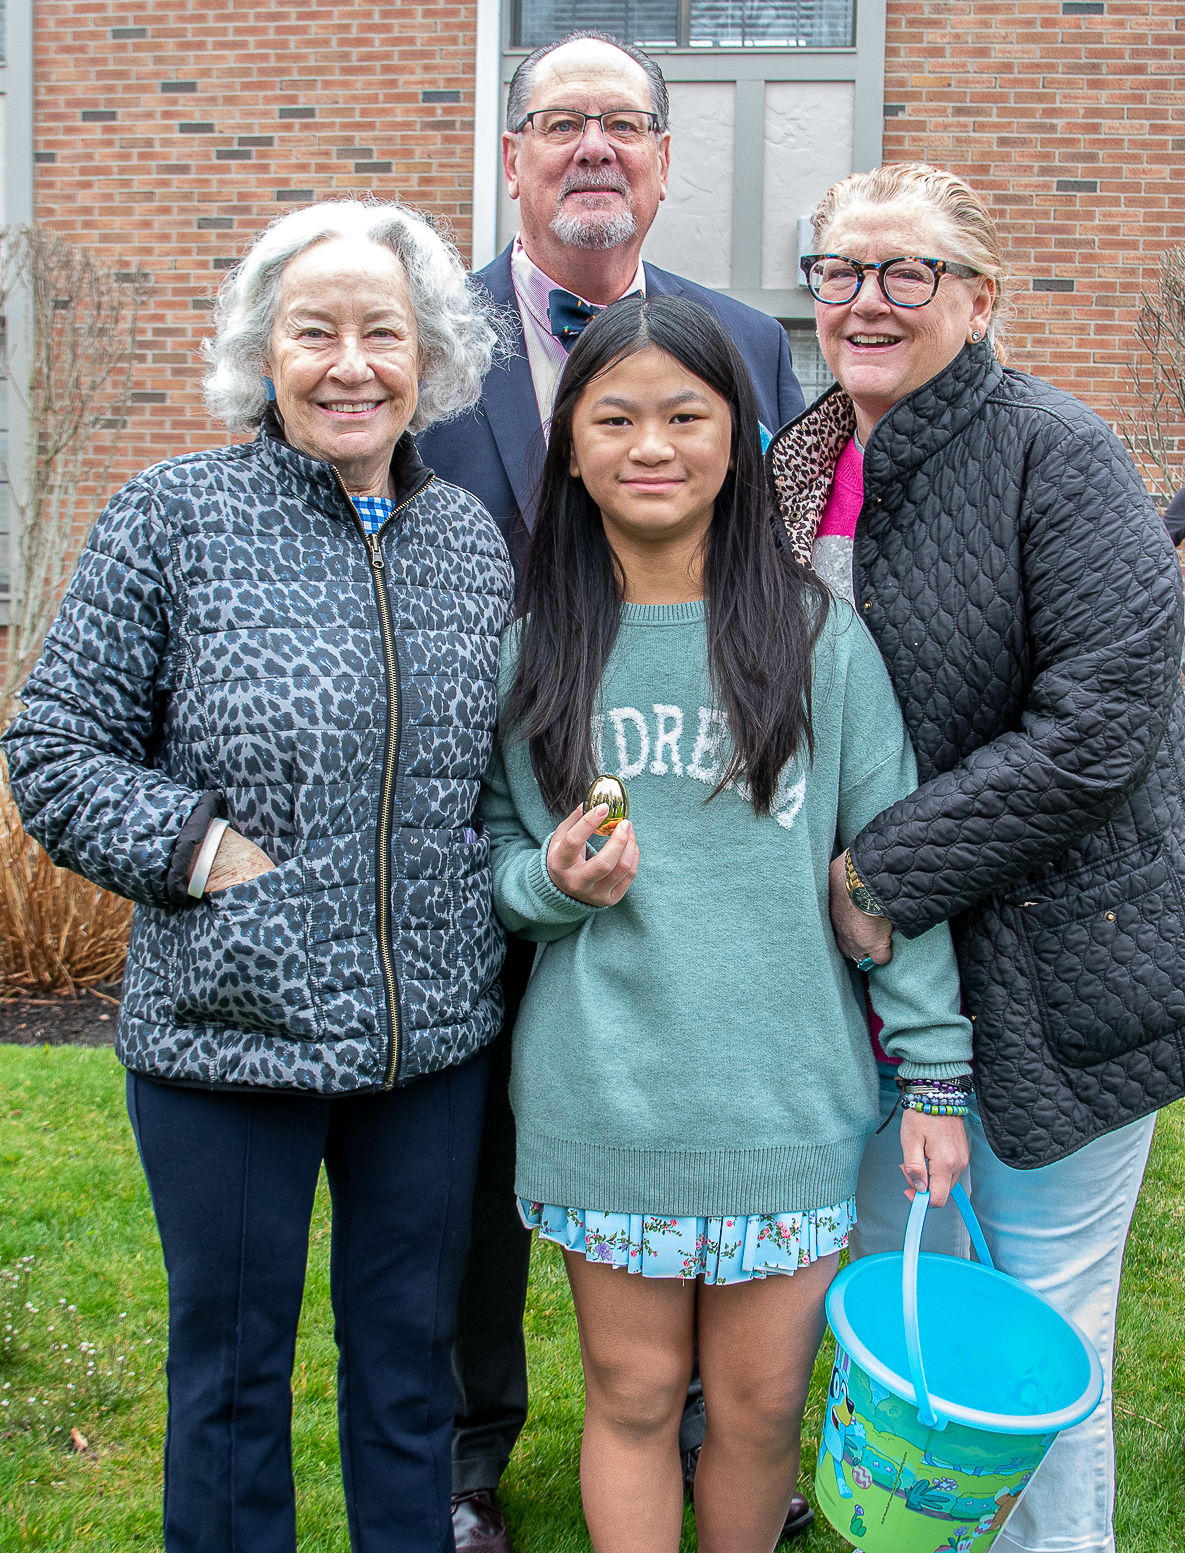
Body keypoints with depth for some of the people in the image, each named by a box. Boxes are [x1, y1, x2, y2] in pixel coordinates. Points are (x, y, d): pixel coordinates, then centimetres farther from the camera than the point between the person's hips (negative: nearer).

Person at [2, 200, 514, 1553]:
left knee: (409, 1354, 19)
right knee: (231, 1366, 15)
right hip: (227, 1033, -3)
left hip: (435, 1035, 4)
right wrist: (209, 852, -16)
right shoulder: (176, 516, -7)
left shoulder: (472, 537, 5)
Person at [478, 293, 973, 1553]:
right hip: (601, 1102, 1)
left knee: (759, 1408, 9)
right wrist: (556, 880, -12)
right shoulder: (532, 647, 3)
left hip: (789, 1099, -1)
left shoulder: (818, 637, -2)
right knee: (631, 1397, 11)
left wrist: (933, 1072, -2)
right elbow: (492, 853, 11)